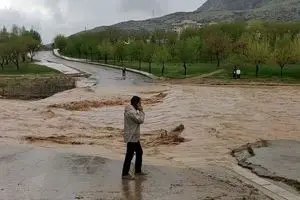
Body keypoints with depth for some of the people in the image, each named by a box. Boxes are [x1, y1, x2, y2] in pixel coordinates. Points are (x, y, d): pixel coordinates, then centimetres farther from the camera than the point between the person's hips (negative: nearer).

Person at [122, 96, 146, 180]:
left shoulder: (132, 111, 12)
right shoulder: (131, 112, -23)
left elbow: (139, 120, 17)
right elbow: (141, 120, -21)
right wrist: (141, 111, -12)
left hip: (134, 137, 11)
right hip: (131, 137, -11)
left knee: (139, 152, 19)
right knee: (129, 155, -2)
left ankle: (138, 171, 31)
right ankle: (125, 174, 8)